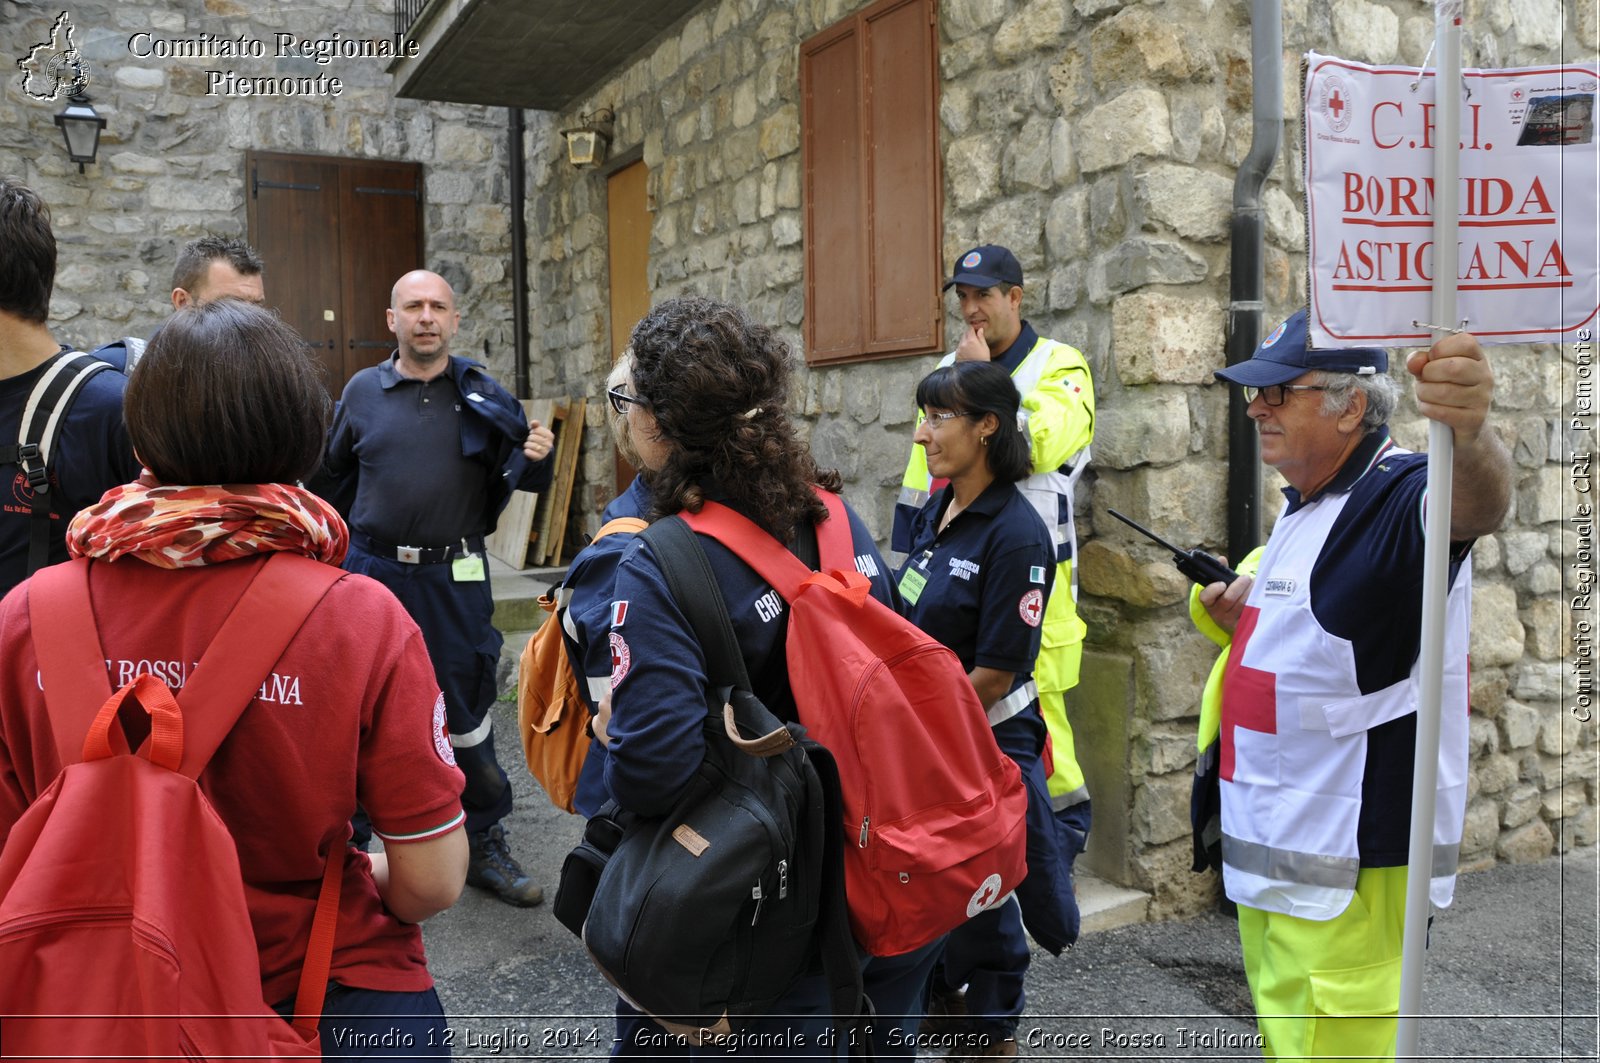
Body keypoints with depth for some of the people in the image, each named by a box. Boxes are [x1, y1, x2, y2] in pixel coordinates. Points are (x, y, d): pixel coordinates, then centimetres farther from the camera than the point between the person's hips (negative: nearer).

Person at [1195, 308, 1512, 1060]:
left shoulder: (1396, 494, -20)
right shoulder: (1304, 505, 9)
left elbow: (1474, 507, -45)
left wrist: (1468, 436, -66)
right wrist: (1247, 619, 6)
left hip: (1350, 866, -9)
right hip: (1276, 851, 9)